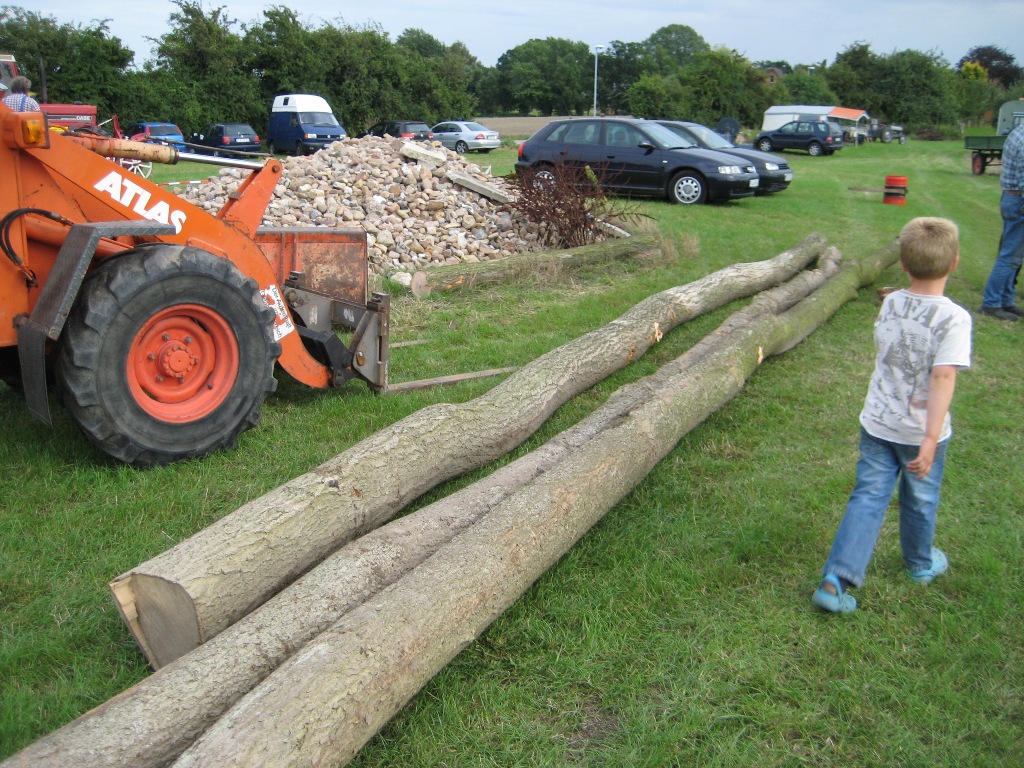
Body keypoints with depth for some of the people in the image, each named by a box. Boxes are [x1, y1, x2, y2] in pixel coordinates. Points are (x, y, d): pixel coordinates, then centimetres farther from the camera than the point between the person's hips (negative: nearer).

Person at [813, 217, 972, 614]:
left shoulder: (890, 303, -3)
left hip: (877, 422, 3)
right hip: (920, 430, -3)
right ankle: (920, 565, 44)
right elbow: (943, 378, -26)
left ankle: (836, 579, -6)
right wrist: (930, 439, -28)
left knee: (868, 497, 5)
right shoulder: (954, 318, -19)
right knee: (920, 500, 19)